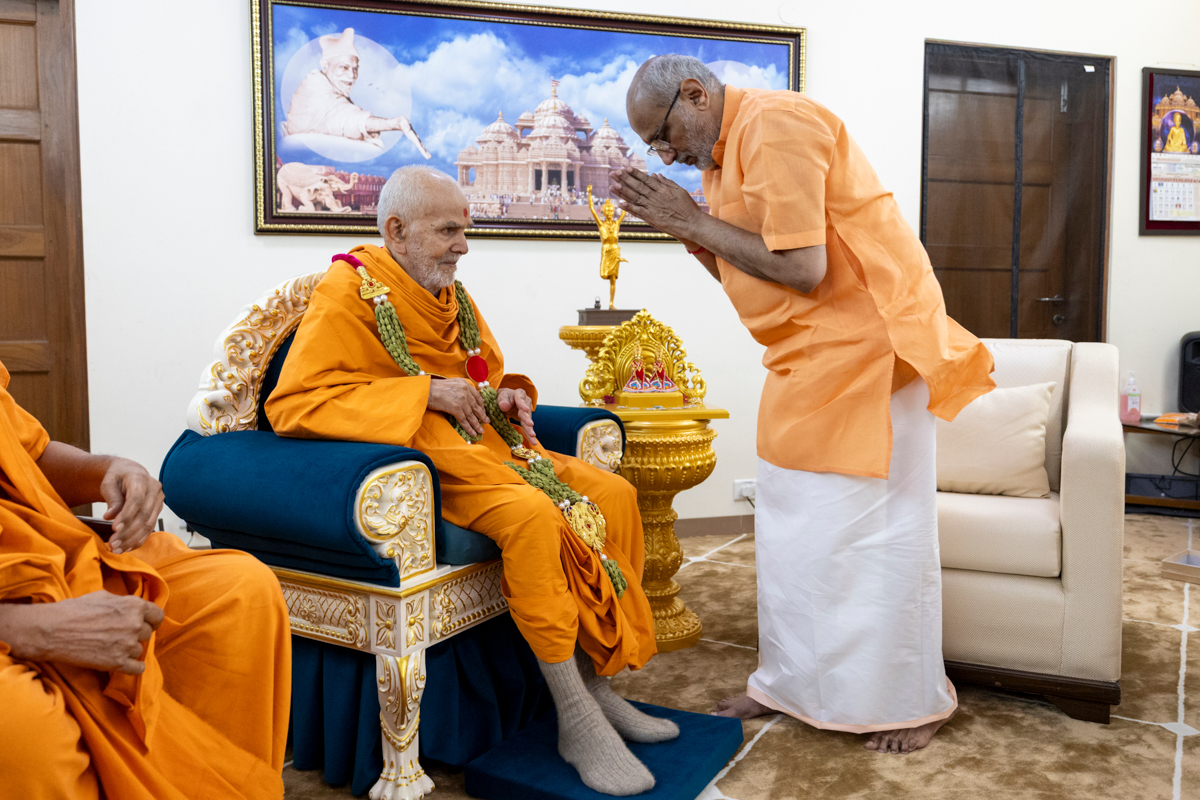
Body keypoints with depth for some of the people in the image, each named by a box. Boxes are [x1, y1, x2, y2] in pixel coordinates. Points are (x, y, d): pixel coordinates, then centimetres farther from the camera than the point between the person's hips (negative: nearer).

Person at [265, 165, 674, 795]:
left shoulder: (451, 293, 16)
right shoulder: (349, 289, -8)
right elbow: (291, 405, -18)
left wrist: (507, 395, 2)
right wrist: (425, 391, -21)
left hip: (489, 444, 9)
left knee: (614, 495, -7)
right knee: (533, 516, -33)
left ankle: (598, 687, -2)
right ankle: (575, 723, -20)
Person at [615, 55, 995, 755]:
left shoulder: (777, 126, -16)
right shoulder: (726, 153, 13)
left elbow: (802, 270, -23)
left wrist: (696, 222, -15)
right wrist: (683, 229, -1)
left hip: (868, 347, -9)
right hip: (808, 359, 9)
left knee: (879, 526, -1)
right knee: (790, 526, 12)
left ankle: (914, 700, 15)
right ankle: (791, 682, 25)